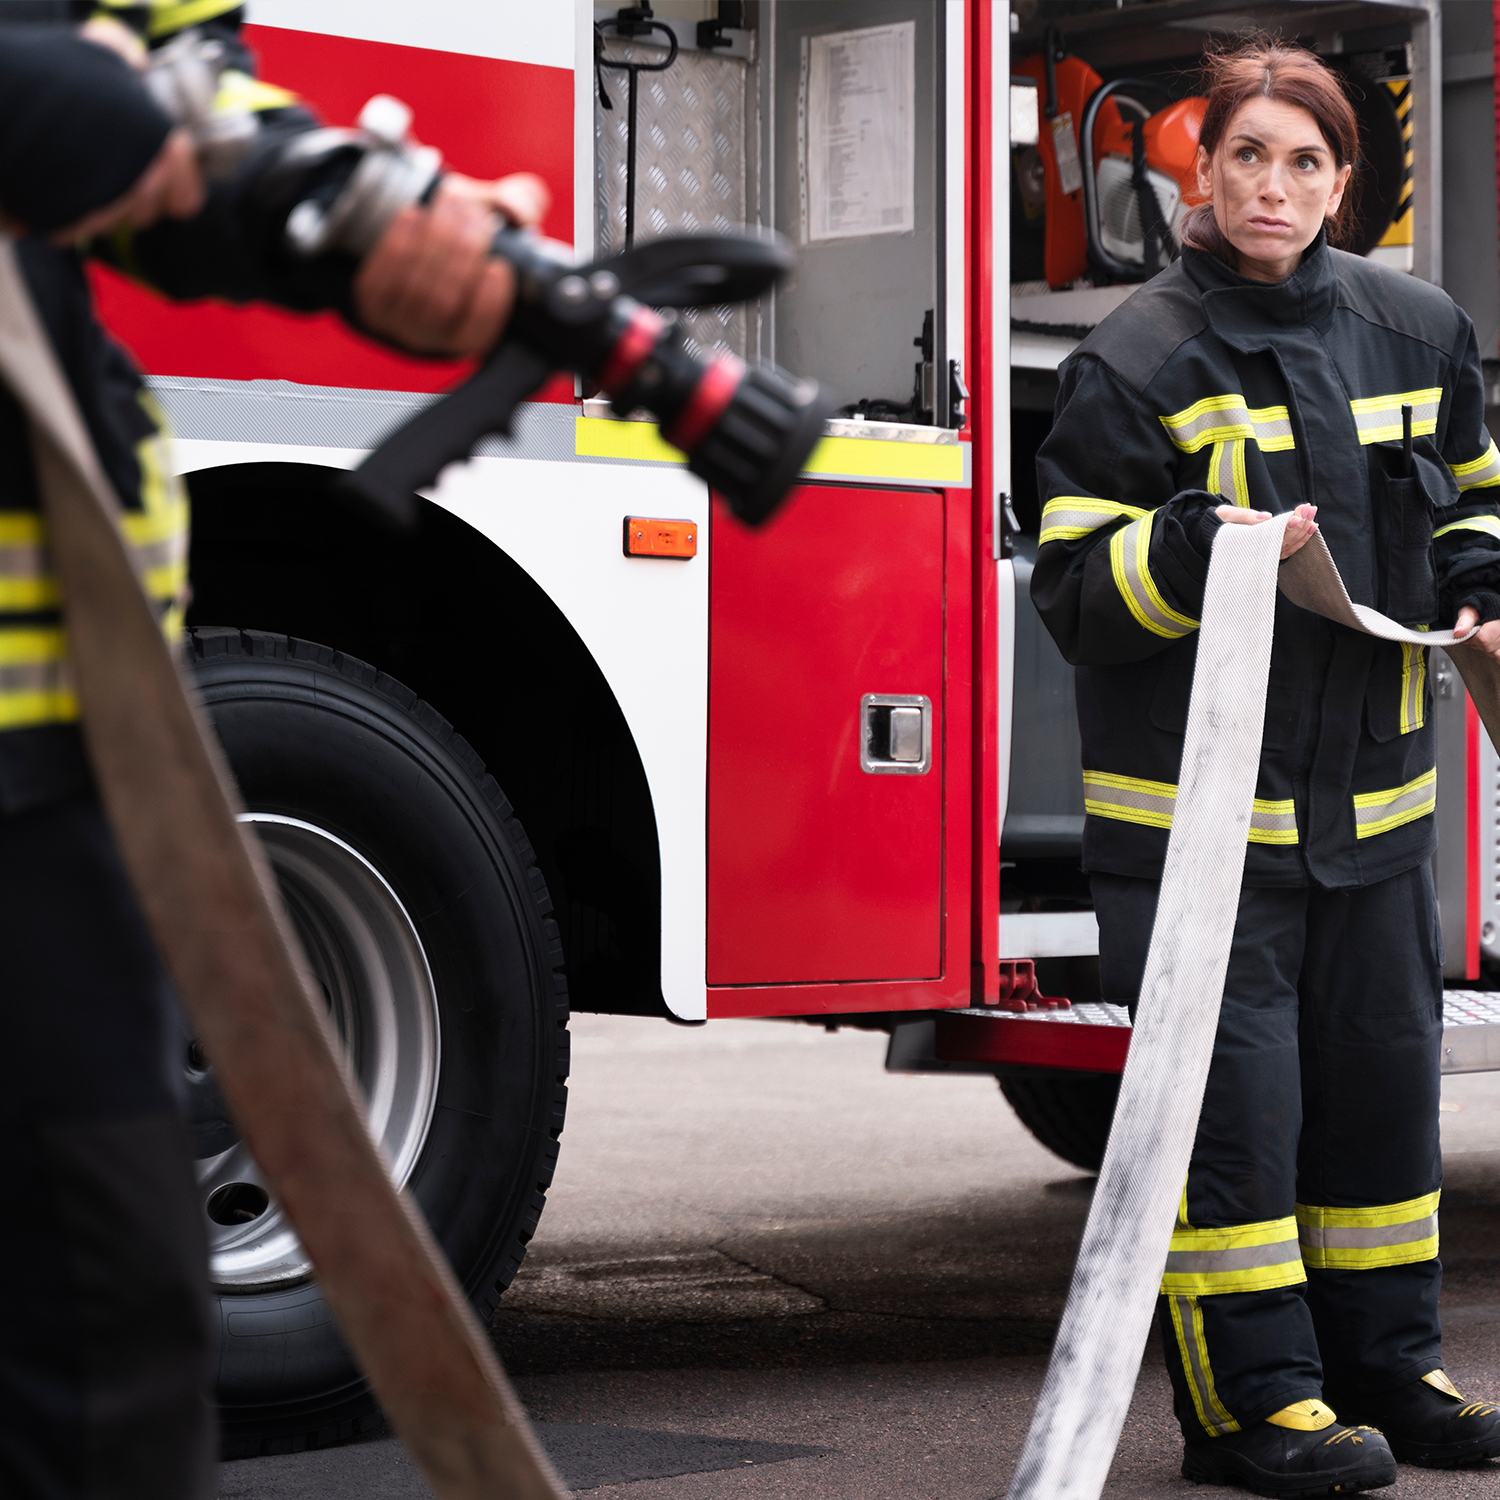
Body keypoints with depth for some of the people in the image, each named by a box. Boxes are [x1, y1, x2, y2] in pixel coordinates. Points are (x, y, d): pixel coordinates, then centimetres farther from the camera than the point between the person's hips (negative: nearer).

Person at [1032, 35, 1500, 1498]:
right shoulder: (1139, 359, -8)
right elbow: (1076, 587, -10)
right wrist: (1201, 551, -26)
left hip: (1371, 790, 6)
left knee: (1382, 1076, 12)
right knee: (1231, 1095, -5)